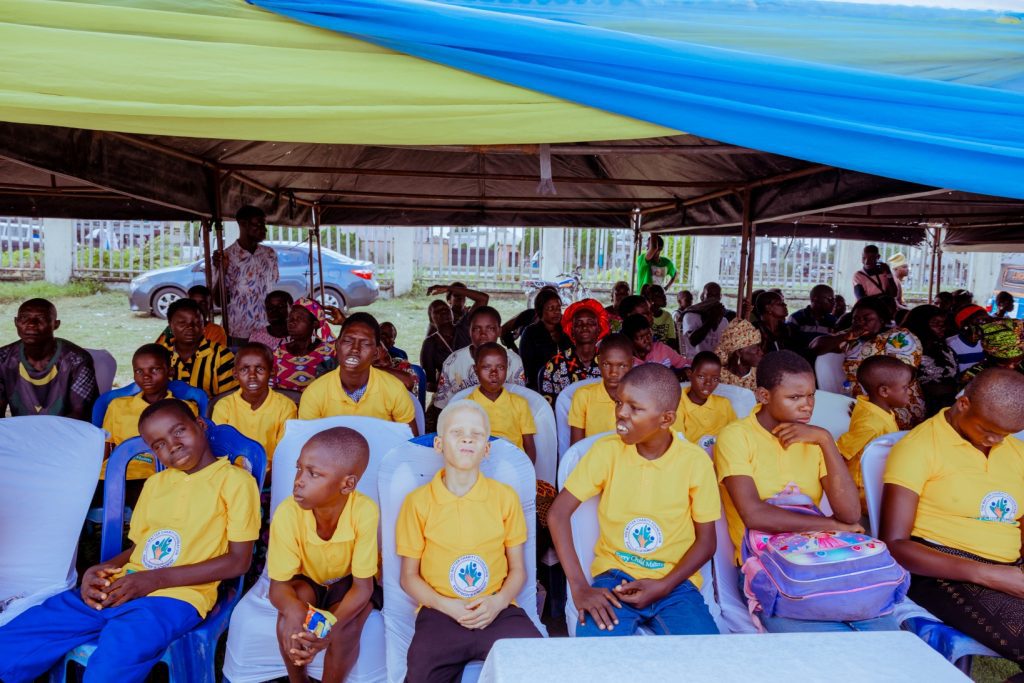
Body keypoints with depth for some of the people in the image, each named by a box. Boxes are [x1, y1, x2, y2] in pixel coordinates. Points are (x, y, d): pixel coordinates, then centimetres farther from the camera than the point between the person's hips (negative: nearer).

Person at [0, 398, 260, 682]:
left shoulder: (234, 479, -2)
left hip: (175, 596, -6)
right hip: (117, 589, 7)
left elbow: (238, 561, -7)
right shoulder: (154, 482, 21)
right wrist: (100, 570, 1)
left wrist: (157, 578, -13)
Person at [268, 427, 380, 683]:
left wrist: (332, 626, -42)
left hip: (349, 582, -1)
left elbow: (362, 586, -24)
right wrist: (293, 608, -45)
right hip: (307, 581, 2)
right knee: (290, 615, -28)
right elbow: (278, 585, -22)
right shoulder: (287, 513, -30)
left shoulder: (365, 512, -35)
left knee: (346, 628, -28)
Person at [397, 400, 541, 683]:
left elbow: (517, 570, 10)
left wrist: (498, 602, -9)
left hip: (498, 612, 1)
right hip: (440, 614, 0)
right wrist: (446, 606, -9)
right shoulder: (418, 501, 1)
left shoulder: (505, 497, 5)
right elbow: (409, 576, 6)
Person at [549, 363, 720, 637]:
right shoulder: (607, 451, -8)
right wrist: (579, 587, -16)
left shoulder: (695, 461, -8)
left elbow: (706, 540, 1)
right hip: (615, 574, -1)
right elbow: (558, 513, -8)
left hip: (675, 582, 1)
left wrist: (664, 586, -14)